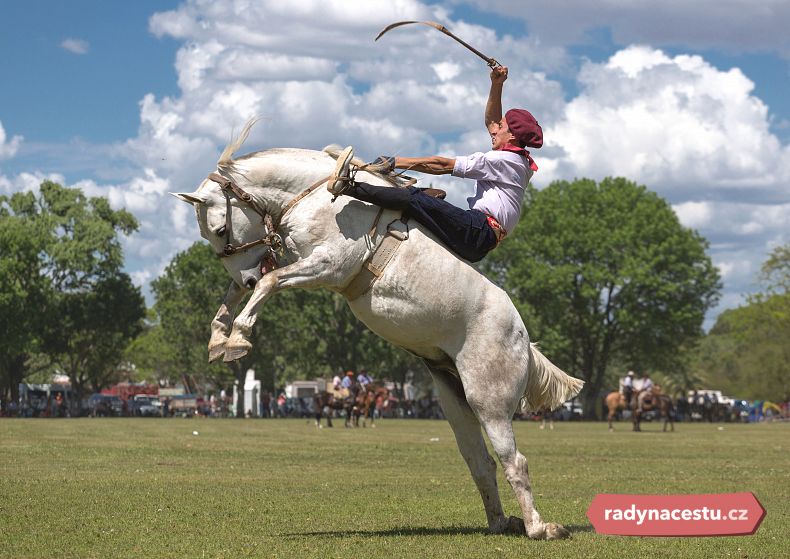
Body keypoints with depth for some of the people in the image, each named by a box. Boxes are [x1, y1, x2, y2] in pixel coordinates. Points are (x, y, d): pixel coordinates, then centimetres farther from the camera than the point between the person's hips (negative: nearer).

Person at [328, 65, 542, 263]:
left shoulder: (500, 160, -8)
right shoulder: (518, 162, 21)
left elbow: (443, 165, -9)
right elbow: (491, 122, 32)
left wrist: (396, 162, -6)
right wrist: (496, 85, 21)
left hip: (481, 231, -10)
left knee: (416, 198, -24)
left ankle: (348, 186, -31)